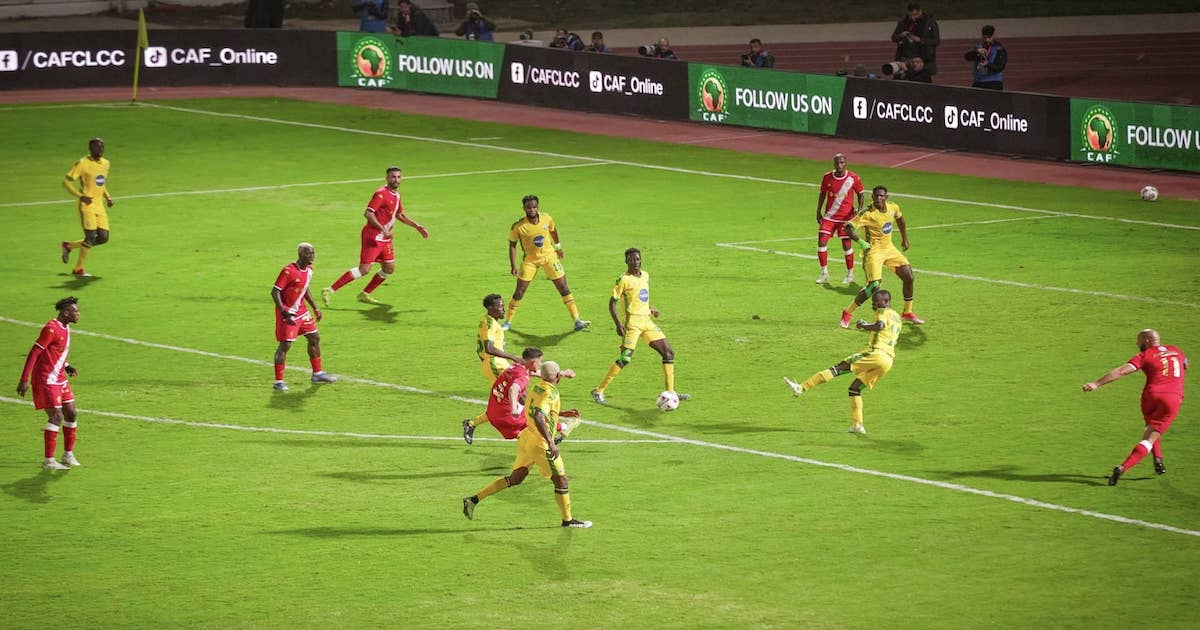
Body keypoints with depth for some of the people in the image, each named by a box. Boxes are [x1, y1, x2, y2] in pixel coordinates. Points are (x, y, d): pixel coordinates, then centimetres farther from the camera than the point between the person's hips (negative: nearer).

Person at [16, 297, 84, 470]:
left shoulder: (65, 329, 12)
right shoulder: (51, 329, -18)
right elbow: (34, 353, -20)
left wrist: (66, 367, 10)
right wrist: (24, 380, -22)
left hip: (59, 379, 9)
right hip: (46, 380, -9)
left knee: (71, 414, 10)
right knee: (56, 417, -12)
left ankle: (68, 455, 22)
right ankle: (48, 461, -9)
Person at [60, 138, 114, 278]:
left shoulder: (106, 164, 12)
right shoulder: (83, 164, -11)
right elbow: (66, 182, -11)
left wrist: (107, 196, 10)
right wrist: (80, 196, -19)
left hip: (99, 207, 7)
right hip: (87, 205, -7)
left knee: (103, 237, 2)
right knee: (91, 236, -13)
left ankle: (68, 246, 21)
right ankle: (78, 269, 1)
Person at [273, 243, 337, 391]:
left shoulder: (309, 270, 4)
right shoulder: (289, 271, -22)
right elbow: (275, 292, -21)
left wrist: (315, 308, 18)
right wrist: (285, 314, -26)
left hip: (301, 311, 9)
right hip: (288, 313, -9)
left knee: (315, 338, 14)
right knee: (285, 345, -8)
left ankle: (317, 373, 28)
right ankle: (279, 381, -1)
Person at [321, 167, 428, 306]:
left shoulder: (396, 195, 13)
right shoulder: (381, 193, -15)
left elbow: (400, 215, 29)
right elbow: (368, 213, -25)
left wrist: (417, 226, 25)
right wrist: (382, 229, -31)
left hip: (385, 238, 9)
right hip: (373, 236, -9)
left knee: (389, 268, 9)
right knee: (364, 269, -13)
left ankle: (365, 294, 20)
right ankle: (330, 291, -10)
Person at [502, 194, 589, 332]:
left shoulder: (546, 219, -13)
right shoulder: (518, 227, -20)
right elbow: (512, 245, -8)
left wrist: (558, 246, 19)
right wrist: (513, 266, -12)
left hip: (549, 256, 2)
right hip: (530, 259, -2)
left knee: (563, 287, -3)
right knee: (519, 291, -3)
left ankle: (577, 320, 0)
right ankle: (508, 322, 12)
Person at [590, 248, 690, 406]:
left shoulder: (645, 276, 12)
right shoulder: (624, 280, -9)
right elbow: (612, 303, -10)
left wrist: (650, 308, 15)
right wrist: (618, 323, -20)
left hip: (646, 321, 7)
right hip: (632, 322, -7)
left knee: (668, 353, 4)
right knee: (625, 358, -17)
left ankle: (670, 392, 11)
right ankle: (598, 391, -9)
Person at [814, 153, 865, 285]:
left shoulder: (854, 178, -8)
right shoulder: (827, 177, -3)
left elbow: (860, 195, 3)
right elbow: (822, 194, 10)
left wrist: (859, 209, -12)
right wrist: (818, 212, 8)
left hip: (846, 217, -2)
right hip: (829, 216, 2)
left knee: (847, 245, -1)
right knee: (821, 242, -7)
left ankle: (850, 274, 17)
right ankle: (824, 273, 7)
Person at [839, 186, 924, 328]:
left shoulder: (893, 208, -2)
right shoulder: (868, 214, -22)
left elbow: (899, 218, 22)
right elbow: (848, 228, -27)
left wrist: (904, 238, 26)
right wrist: (861, 243, -35)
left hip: (889, 248, 7)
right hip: (874, 251, -7)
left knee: (908, 277, 4)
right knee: (874, 286, -17)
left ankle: (907, 313, 22)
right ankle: (848, 313, 0)